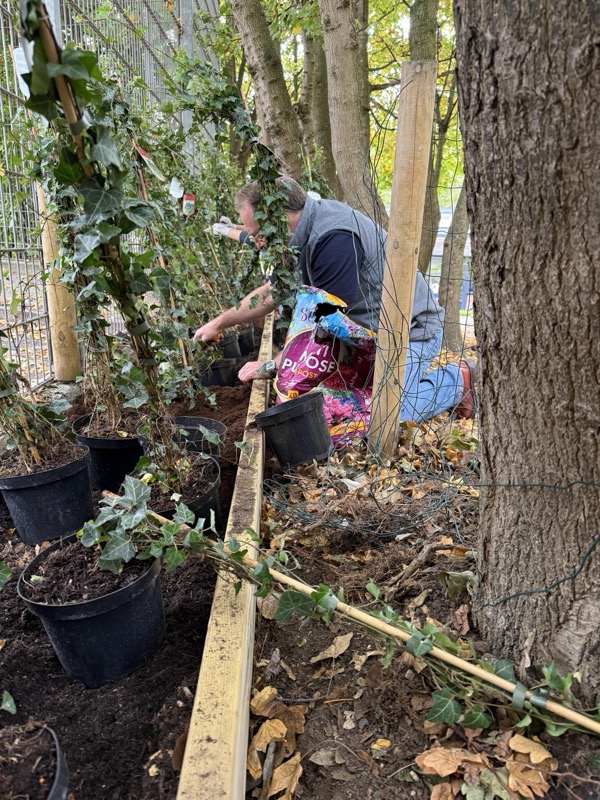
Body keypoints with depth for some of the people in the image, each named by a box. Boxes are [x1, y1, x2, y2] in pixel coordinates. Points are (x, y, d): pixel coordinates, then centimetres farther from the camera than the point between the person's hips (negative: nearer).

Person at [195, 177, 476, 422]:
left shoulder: (335, 238, -30)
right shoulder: (307, 231, 3)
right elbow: (273, 290, 16)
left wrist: (270, 367, -18)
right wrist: (218, 323, 17)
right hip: (371, 332, 10)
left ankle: (456, 379, 6)